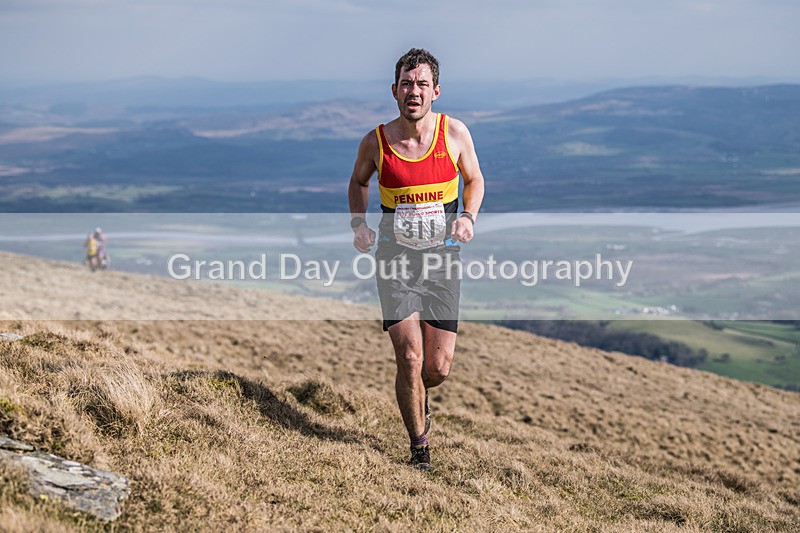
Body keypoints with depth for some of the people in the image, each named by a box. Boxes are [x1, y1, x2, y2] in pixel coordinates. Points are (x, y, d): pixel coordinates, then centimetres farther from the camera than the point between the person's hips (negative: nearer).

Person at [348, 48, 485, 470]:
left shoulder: (455, 133, -4)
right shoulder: (375, 142, -5)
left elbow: (474, 180, 13)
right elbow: (358, 181, 16)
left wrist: (469, 217, -6)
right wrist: (358, 223, 0)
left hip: (442, 258, 1)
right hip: (395, 258, -1)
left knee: (439, 366, 0)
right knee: (409, 359, -11)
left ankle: (418, 399, 39)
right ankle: (419, 447, 11)